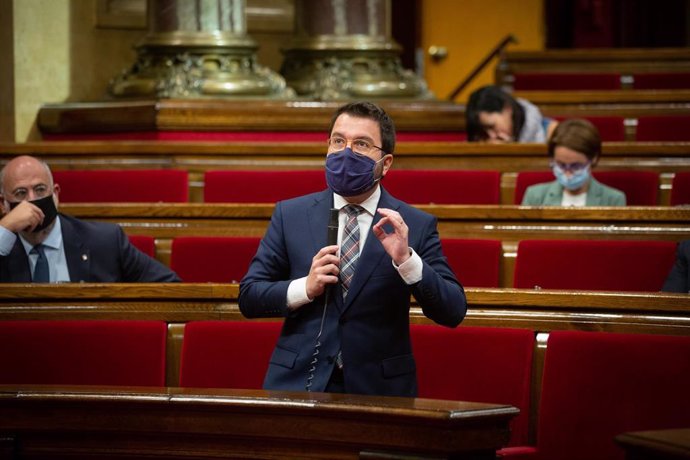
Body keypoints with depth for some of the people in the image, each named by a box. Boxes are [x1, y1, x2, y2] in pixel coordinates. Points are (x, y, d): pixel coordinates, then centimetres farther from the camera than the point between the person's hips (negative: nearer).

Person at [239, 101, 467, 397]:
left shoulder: (416, 226, 3)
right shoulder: (290, 215, 8)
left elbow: (453, 313, -3)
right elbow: (248, 298, 8)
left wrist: (406, 260, -17)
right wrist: (305, 288, -9)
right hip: (299, 383, 0)